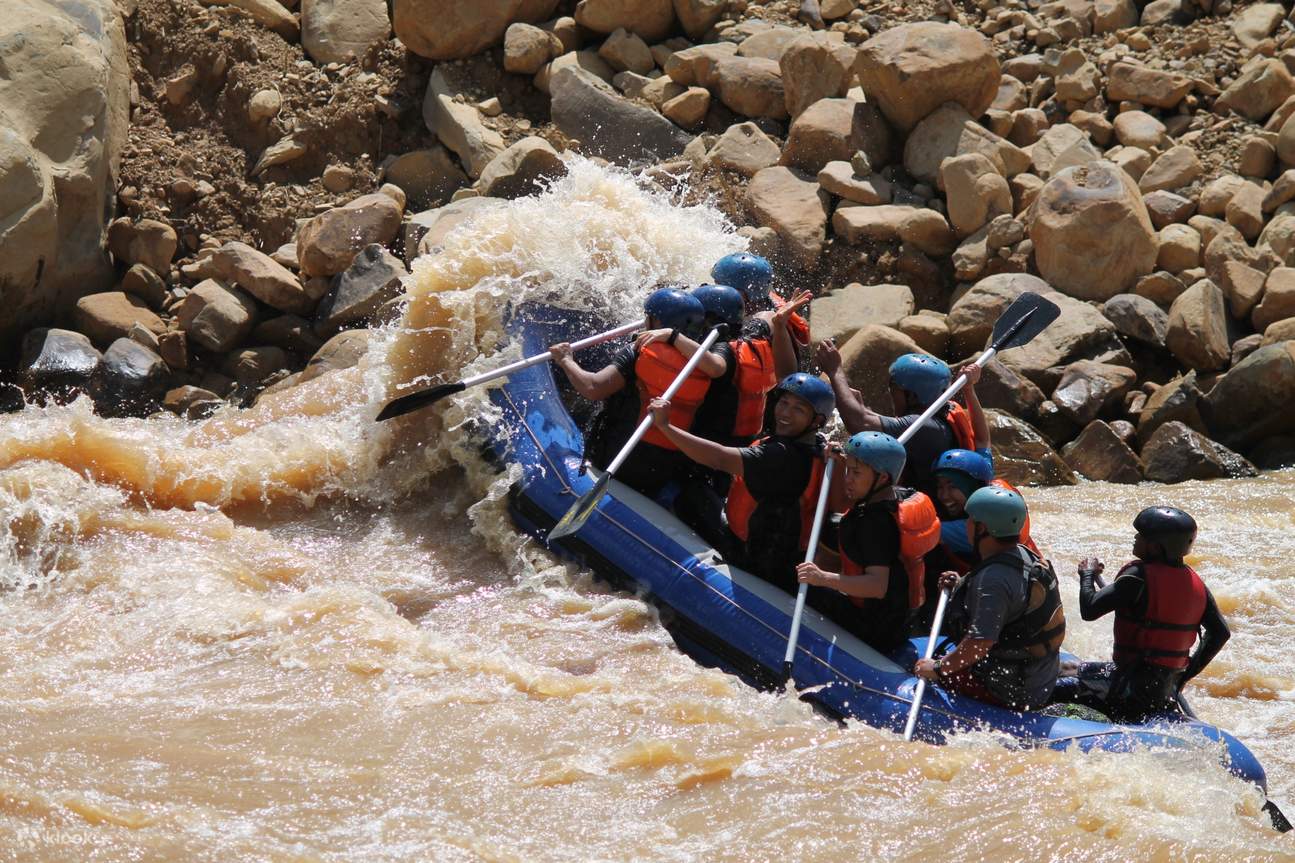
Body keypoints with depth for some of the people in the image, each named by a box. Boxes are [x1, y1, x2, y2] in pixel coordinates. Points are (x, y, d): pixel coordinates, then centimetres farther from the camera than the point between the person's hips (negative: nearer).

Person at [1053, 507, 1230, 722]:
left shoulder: (1139, 577, -18)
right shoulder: (1195, 582, 4)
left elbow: (1089, 610, -19)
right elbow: (1221, 633, 10)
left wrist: (1088, 573, 0)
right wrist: (1184, 675, 16)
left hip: (1132, 688, -8)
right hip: (1167, 687, 8)